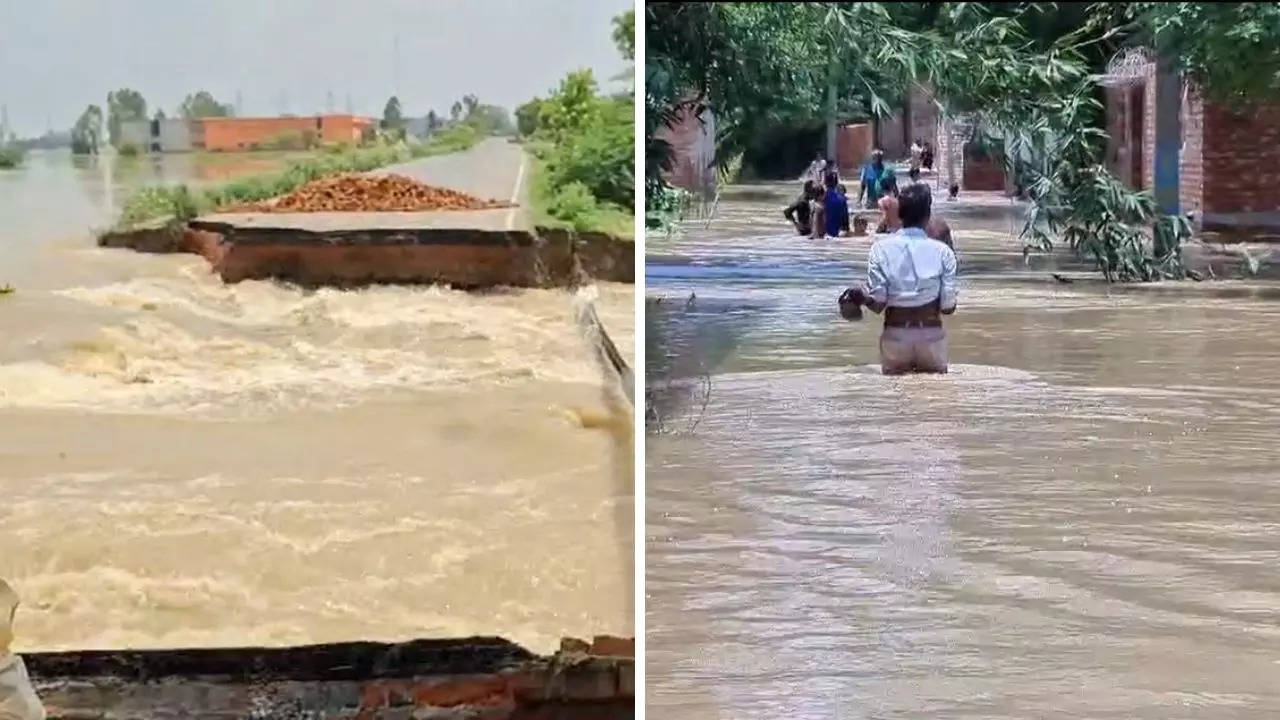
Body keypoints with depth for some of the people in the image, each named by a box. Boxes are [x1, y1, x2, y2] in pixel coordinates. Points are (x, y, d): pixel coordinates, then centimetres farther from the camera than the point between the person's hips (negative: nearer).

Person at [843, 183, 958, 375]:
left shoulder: (881, 249, -6)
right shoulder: (942, 251, -6)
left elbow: (877, 304, -8)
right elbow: (948, 307, -6)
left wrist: (860, 296, 12)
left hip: (895, 334, 0)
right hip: (931, 335, 0)